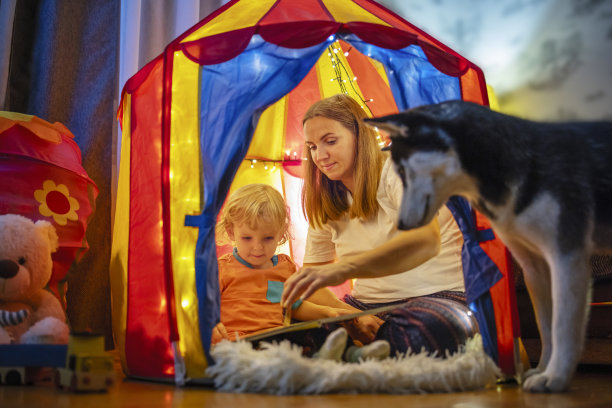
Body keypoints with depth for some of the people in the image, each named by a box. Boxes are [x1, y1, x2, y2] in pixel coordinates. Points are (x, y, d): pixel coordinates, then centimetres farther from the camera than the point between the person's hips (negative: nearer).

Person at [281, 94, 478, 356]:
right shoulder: (326, 205, 9)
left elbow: (426, 240, -31)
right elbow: (311, 285, 9)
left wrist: (343, 268, -45)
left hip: (436, 296, -4)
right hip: (366, 304, 5)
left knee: (424, 327, -40)